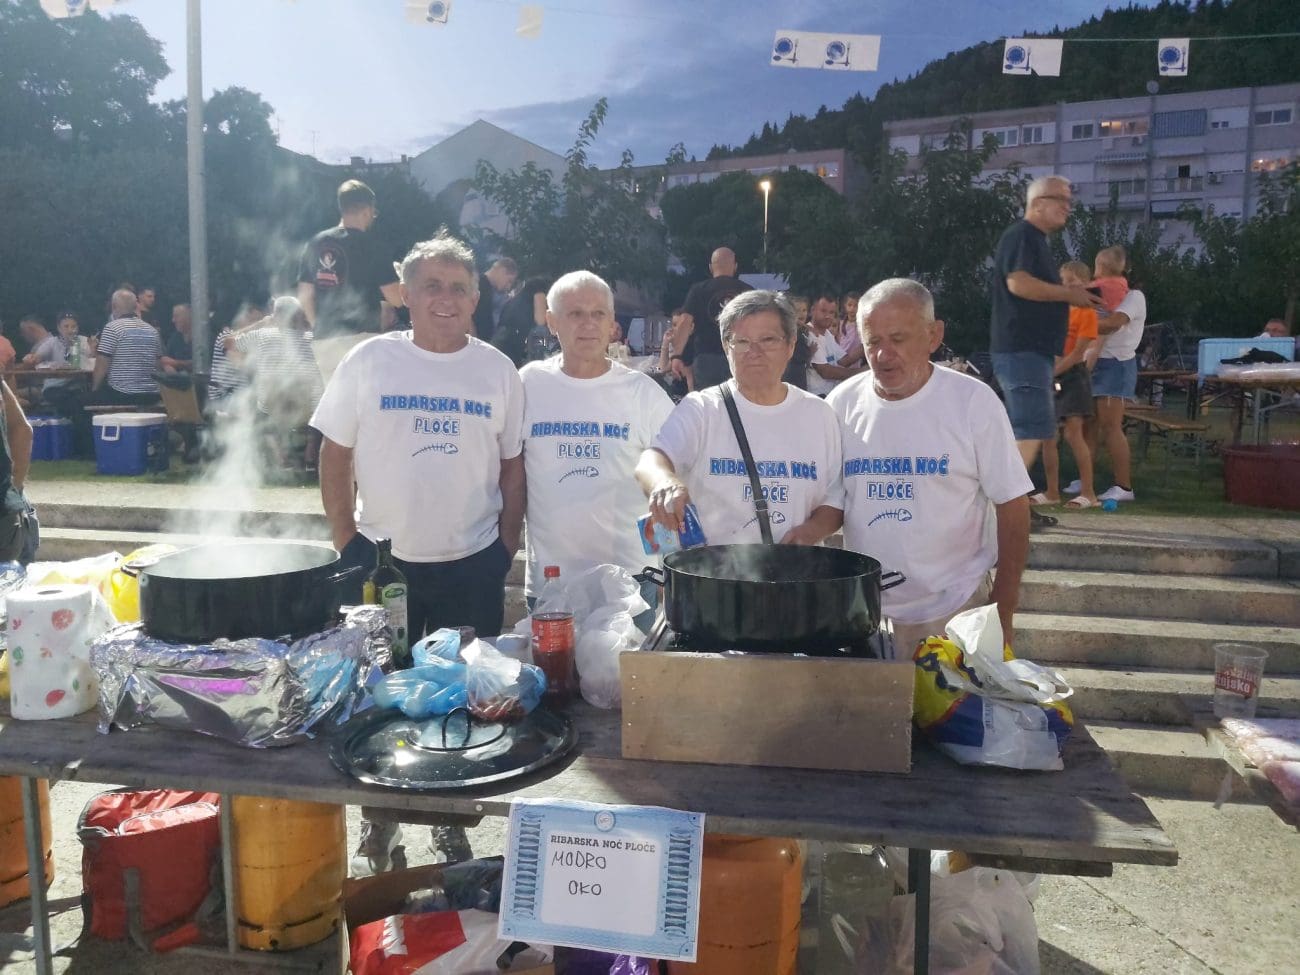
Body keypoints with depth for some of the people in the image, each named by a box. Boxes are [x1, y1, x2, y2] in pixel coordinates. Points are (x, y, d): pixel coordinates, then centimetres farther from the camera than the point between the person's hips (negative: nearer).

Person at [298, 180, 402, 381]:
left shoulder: (315, 244, 10)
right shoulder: (368, 245, -5)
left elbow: (304, 297, 13)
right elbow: (396, 298, -6)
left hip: (322, 342, 6)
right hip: (360, 338, -6)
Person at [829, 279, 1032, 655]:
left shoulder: (974, 402, -7)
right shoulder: (841, 404, 0)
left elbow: (1012, 508, -4)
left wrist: (1002, 611, -7)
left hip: (956, 612, -2)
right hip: (861, 613, 3)